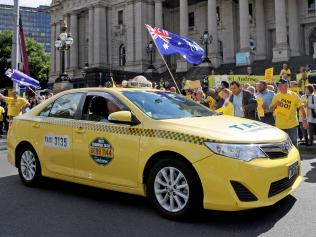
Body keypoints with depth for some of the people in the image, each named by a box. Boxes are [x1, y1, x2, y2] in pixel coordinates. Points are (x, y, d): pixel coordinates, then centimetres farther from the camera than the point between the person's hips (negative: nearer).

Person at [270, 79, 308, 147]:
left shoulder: (294, 95, -3)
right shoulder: (276, 96, 4)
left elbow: (301, 107, -3)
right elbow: (271, 109, 7)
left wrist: (305, 120, -9)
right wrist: (275, 105, -14)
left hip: (292, 125, -2)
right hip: (280, 125, 2)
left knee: (293, 144, 3)